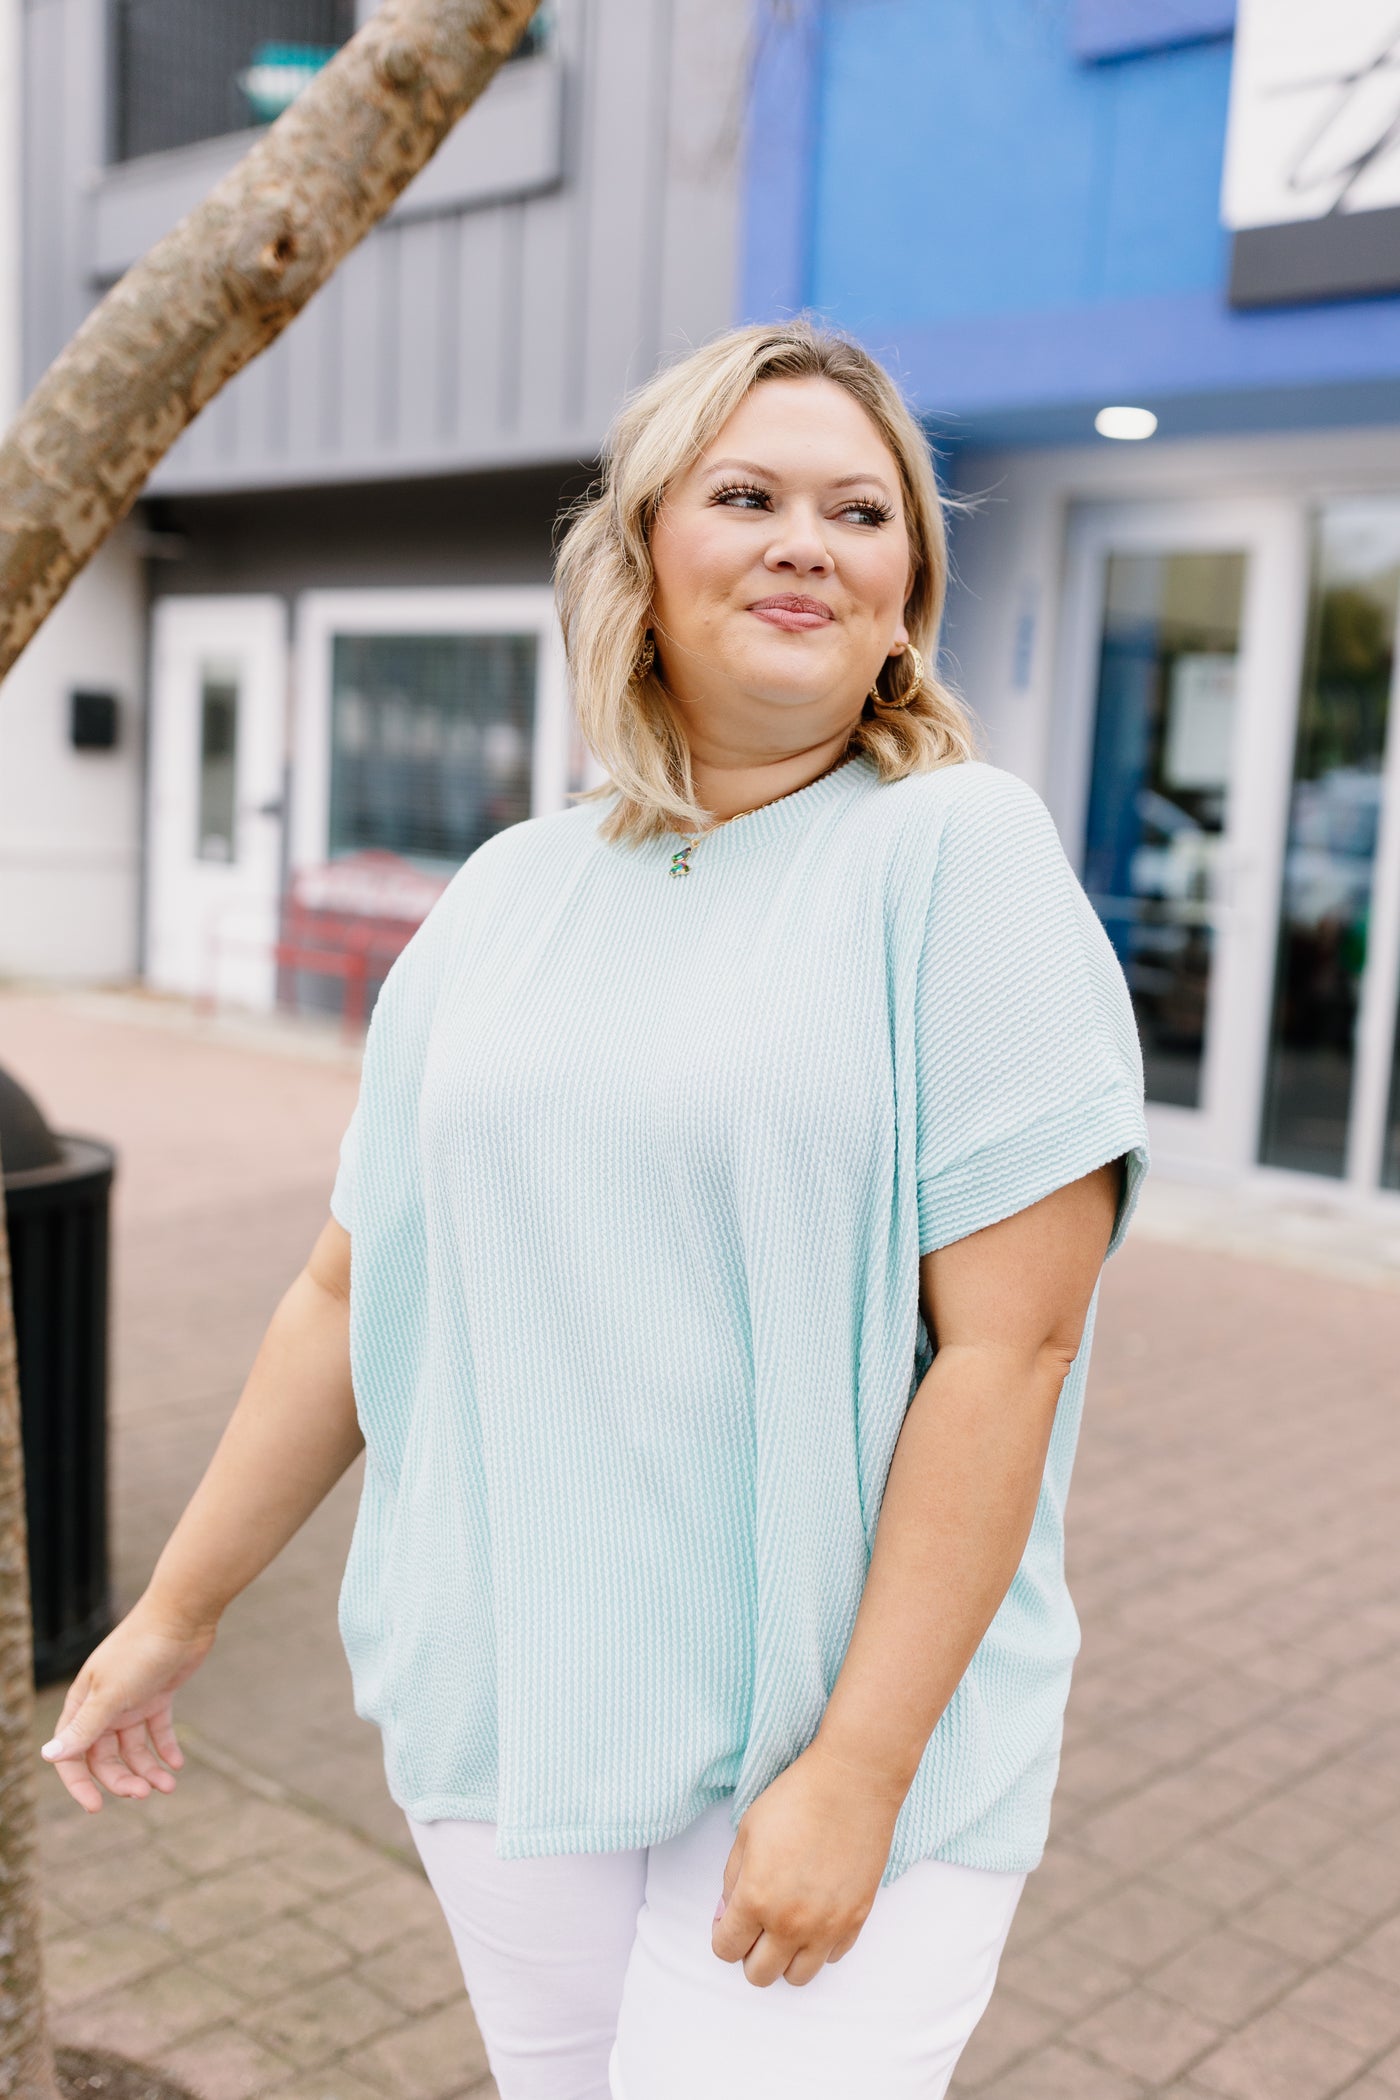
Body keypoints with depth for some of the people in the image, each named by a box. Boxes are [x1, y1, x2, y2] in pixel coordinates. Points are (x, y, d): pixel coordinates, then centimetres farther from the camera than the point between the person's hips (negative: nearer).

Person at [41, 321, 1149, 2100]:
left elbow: (1012, 1342, -15)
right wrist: (176, 1609, 15)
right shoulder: (505, 896, 5)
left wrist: (857, 1771, -16)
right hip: (504, 1723, 5)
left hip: (847, 1719, -4)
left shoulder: (960, 851, -10)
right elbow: (350, 1292, 11)